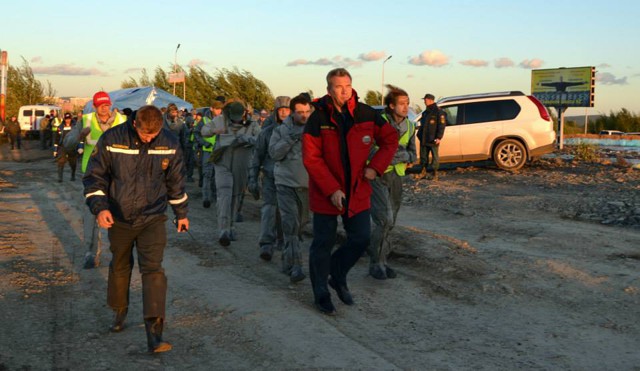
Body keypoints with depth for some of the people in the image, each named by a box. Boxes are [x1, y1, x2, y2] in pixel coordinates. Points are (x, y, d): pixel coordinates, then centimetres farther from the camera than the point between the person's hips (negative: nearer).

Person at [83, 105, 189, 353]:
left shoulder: (170, 144, -7)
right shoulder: (112, 140, -12)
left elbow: (176, 181, 8)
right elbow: (94, 176, -4)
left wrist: (181, 213, 16)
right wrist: (99, 207, -16)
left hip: (153, 219, -1)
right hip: (119, 219, 1)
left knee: (153, 270, -12)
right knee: (119, 267, 16)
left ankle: (154, 333, -14)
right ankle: (119, 312, 41)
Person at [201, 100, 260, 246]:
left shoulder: (251, 125, -4)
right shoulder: (220, 120, 0)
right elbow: (204, 131, 12)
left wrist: (247, 139, -32)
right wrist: (214, 130, -9)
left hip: (241, 167, 2)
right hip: (223, 165, -1)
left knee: (235, 197, 14)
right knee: (224, 196, -15)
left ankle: (230, 227, 32)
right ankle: (224, 231, -21)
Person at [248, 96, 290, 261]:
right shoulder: (267, 131, 4)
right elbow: (257, 156, 9)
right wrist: (253, 179, 5)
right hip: (271, 175, -1)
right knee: (269, 207, -11)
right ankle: (266, 245, -16)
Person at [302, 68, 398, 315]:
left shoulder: (366, 114, -4)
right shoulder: (318, 118, -12)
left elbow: (390, 139, 9)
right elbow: (311, 159, -14)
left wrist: (376, 166, -4)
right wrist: (331, 190, -20)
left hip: (357, 190, 3)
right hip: (325, 192, -3)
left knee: (361, 238, 7)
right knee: (323, 244, 5)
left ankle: (338, 277, 33)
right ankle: (321, 294, 21)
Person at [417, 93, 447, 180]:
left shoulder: (438, 112, -8)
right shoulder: (425, 112, 16)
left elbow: (442, 125, -13)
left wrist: (439, 137, -19)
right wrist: (419, 135, 17)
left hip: (433, 140, -8)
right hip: (424, 140, 8)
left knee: (435, 157, 0)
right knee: (423, 156, 12)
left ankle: (435, 174, 6)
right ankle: (423, 172, 22)